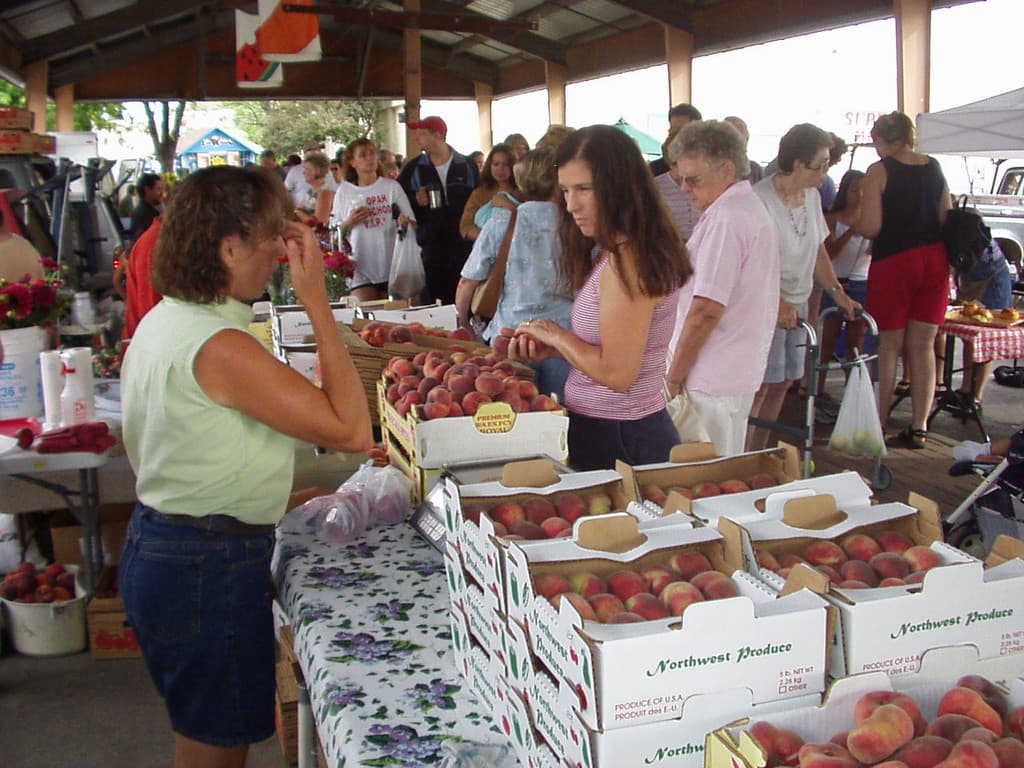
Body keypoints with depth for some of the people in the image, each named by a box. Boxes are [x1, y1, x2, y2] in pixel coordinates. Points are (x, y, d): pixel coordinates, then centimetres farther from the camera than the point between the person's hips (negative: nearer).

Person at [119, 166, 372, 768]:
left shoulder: (164, 320, 6)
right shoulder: (221, 347, -24)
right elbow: (351, 430, -25)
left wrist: (274, 497, 11)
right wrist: (318, 299, -22)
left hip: (156, 550, 10)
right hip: (209, 569, -9)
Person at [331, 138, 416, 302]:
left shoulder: (392, 186, 5)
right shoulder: (344, 191, 5)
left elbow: (412, 224, 6)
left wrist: (405, 223, -16)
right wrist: (350, 223, -9)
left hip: (391, 267, 1)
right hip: (361, 268, -1)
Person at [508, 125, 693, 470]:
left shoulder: (627, 261, -20)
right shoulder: (615, 253, 9)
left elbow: (616, 373, -23)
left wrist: (557, 335, -10)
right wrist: (552, 348, 2)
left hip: (615, 438, -9)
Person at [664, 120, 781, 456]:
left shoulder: (725, 219, -17)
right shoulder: (754, 208, 15)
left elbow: (706, 308, -21)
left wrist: (674, 376, -12)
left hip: (712, 382, -10)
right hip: (742, 372, 10)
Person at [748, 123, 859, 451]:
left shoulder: (812, 196, 8)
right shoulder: (760, 199, -17)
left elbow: (818, 250, 16)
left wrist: (838, 292, 6)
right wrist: (778, 302, -31)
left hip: (797, 303, 8)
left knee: (782, 383, 12)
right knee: (759, 386, -8)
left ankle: (759, 454, 24)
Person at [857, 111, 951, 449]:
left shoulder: (879, 171, -7)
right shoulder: (934, 168, 9)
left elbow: (870, 227, -13)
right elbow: (947, 219, 12)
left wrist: (852, 222, 7)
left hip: (894, 261, -5)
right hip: (934, 260, 5)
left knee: (889, 347, 5)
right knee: (922, 347, 9)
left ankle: (877, 425, 12)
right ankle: (918, 428, 11)